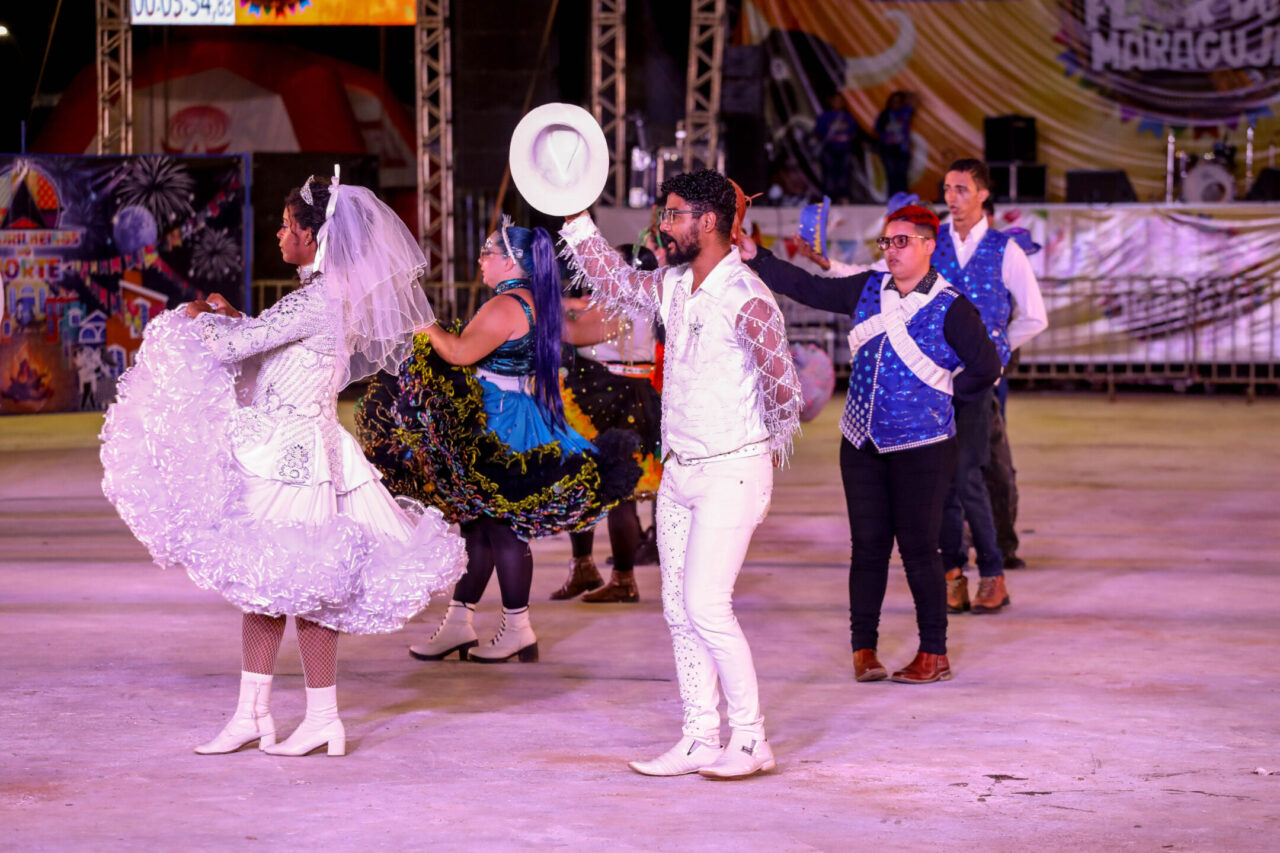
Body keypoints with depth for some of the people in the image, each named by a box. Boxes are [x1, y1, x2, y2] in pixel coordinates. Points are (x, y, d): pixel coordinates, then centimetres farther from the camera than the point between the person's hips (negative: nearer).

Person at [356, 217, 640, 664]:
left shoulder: (506, 306, -18)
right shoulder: (535, 303, 13)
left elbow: (459, 353, -22)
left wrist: (429, 327, -10)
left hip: (499, 429, -10)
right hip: (522, 421, 10)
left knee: (502, 526, -3)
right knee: (479, 523, 11)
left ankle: (518, 629, 3)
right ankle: (458, 622, 13)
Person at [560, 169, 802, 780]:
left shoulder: (746, 300, -18)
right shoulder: (672, 286, 7)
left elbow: (783, 388, -14)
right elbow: (614, 285, 26)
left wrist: (768, 448, 1)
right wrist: (574, 219, 21)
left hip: (731, 472, -8)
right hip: (679, 471, 8)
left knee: (706, 604, -13)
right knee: (679, 610, 8)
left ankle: (752, 741, -4)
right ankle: (700, 741, 14)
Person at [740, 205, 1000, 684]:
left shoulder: (950, 309, -7)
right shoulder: (868, 290, 7)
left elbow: (986, 369, -2)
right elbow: (810, 290, 11)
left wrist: (943, 390, 4)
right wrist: (756, 258, 5)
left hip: (921, 447, -5)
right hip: (863, 443, 5)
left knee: (918, 546, -3)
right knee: (867, 545, 5)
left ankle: (934, 654, 7)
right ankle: (863, 648, 12)